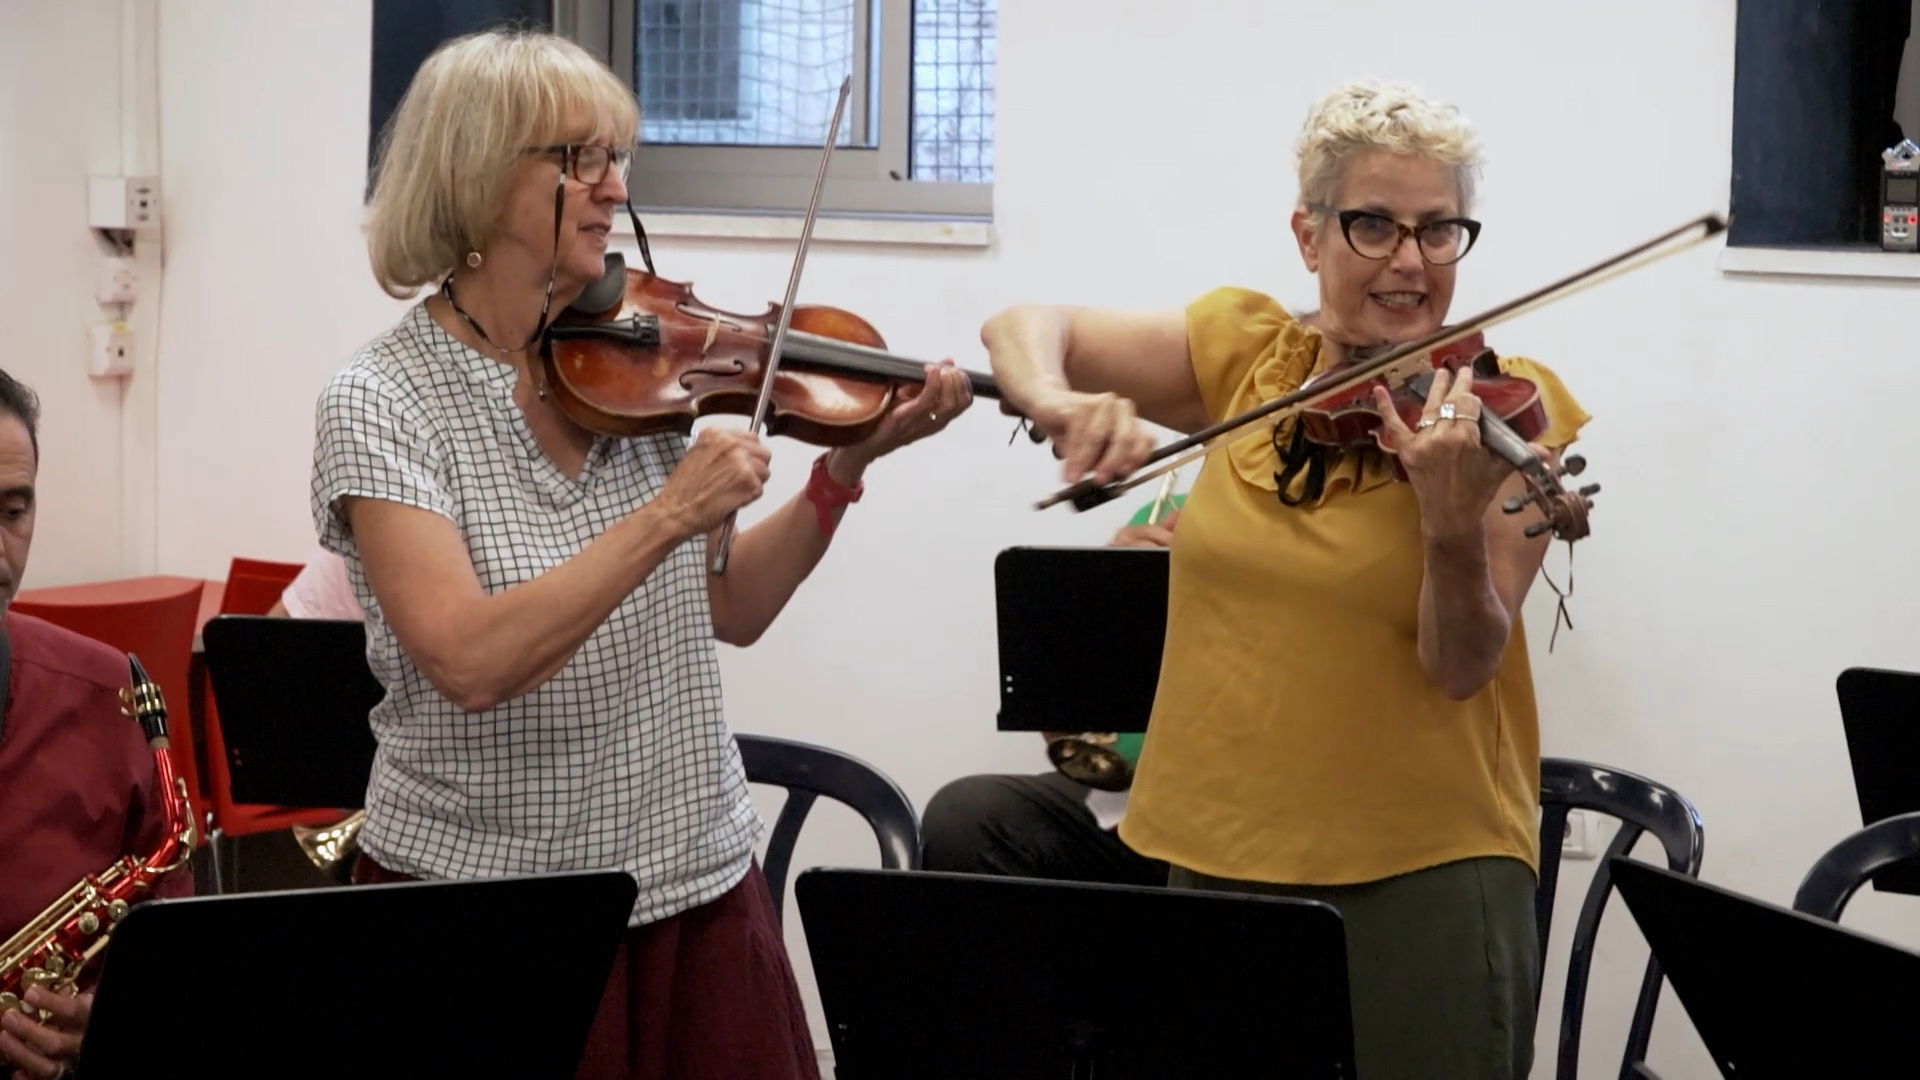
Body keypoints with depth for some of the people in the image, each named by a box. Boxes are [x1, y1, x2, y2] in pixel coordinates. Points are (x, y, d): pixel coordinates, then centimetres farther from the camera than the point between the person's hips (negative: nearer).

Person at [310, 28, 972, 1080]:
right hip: (475, 885, -5)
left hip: (700, 884, 5)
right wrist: (668, 514, -27)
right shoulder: (380, 402, -12)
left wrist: (848, 465, -1)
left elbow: (728, 611, 10)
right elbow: (469, 663, -25)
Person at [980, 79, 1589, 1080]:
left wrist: (1454, 525, -33)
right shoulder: (1244, 352, 3)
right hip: (1215, 855, 4)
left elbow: (1464, 669, -13)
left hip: (1424, 874, -3)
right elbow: (1023, 329, 5)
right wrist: (1056, 399, -17)